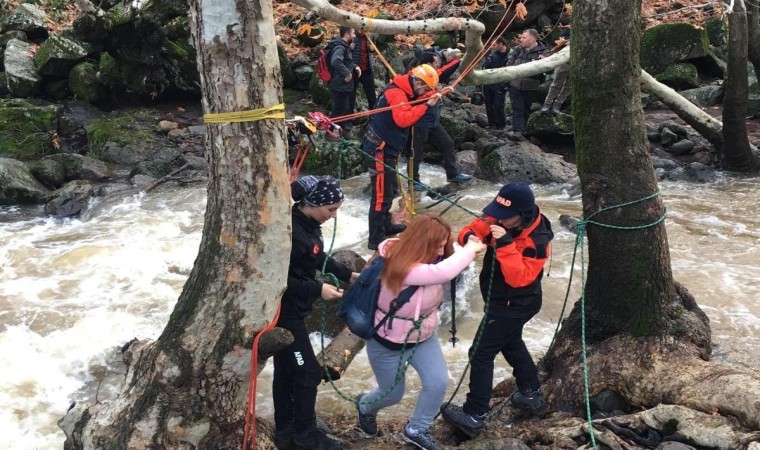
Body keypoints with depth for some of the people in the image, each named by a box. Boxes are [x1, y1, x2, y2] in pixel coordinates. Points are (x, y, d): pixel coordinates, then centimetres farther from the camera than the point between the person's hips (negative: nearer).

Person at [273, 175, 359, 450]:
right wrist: (318, 289, -24)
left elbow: (319, 259, 15)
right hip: (283, 312, -9)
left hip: (292, 310, 9)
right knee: (307, 372, 1)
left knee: (285, 370, 18)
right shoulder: (291, 232, -28)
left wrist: (349, 275, 7)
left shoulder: (309, 224, 2)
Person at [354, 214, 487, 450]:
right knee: (392, 394, 13)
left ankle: (416, 430, 20)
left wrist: (469, 248, -31)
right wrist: (470, 249, -36)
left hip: (423, 337, 7)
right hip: (388, 344, -7)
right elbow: (444, 272, -50)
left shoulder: (427, 260, -10)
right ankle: (365, 406, 50)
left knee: (438, 382, -5)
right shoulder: (401, 268, -38)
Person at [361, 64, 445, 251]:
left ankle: (385, 226, 39)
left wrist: (432, 96, 0)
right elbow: (403, 119, -33)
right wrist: (426, 104, -30)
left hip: (387, 149, 11)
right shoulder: (396, 93, -20)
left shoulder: (404, 92, 13)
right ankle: (376, 239, -7)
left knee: (388, 189, 23)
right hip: (379, 150, -11)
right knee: (381, 194, -9)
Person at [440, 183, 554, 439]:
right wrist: (469, 237, -29)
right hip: (501, 300, 9)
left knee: (481, 354, -3)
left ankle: (474, 416, 6)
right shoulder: (500, 221, -10)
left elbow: (518, 277, -35)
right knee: (511, 343, 26)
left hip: (514, 305, -9)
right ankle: (531, 395, 44)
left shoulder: (537, 241, -29)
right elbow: (473, 229, -5)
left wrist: (505, 244, -43)